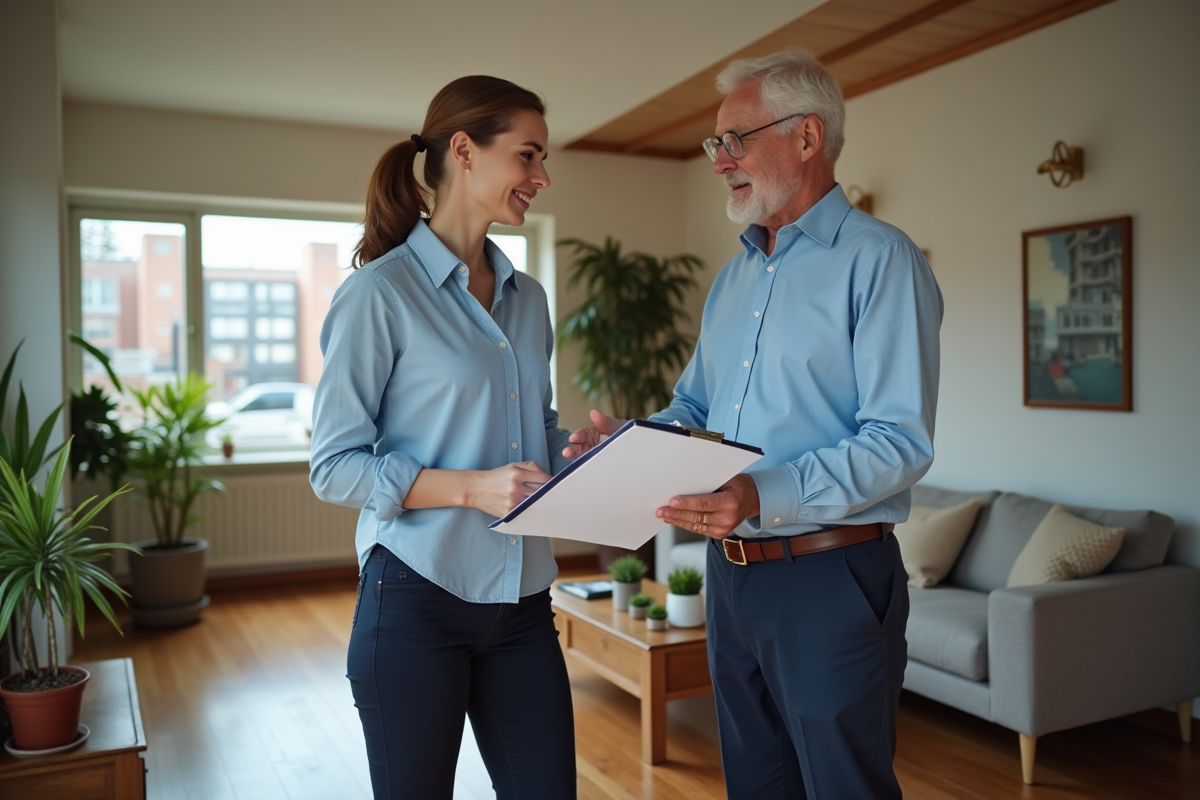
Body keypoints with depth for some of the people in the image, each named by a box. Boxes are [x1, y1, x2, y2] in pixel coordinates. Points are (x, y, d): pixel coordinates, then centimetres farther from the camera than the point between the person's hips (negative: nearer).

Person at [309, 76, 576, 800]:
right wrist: (469, 486, -22)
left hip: (521, 600, 6)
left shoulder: (528, 298, 11)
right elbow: (334, 466, -11)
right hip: (418, 600, -5)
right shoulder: (381, 292, -9)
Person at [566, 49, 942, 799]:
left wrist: (767, 497, -32)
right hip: (731, 574, 8)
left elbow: (900, 442, -20)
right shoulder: (735, 275, 14)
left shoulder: (879, 259, -11)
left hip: (830, 579, -7)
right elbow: (696, 406, 19)